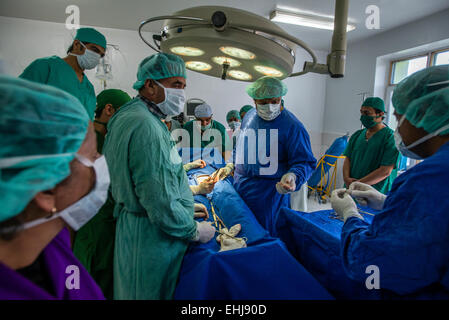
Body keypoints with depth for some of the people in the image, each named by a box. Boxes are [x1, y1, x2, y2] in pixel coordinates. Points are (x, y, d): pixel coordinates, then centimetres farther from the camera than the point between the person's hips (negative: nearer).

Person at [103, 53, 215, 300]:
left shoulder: (130, 116, 10)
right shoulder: (146, 126, -24)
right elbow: (159, 203, -28)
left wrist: (186, 206, 15)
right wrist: (194, 231, -12)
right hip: (153, 238, -10)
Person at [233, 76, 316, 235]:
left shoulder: (292, 126, -14)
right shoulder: (249, 117, 7)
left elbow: (305, 162, -15)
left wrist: (293, 176, -34)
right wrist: (232, 166, 19)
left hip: (269, 196, -6)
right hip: (239, 192, 6)